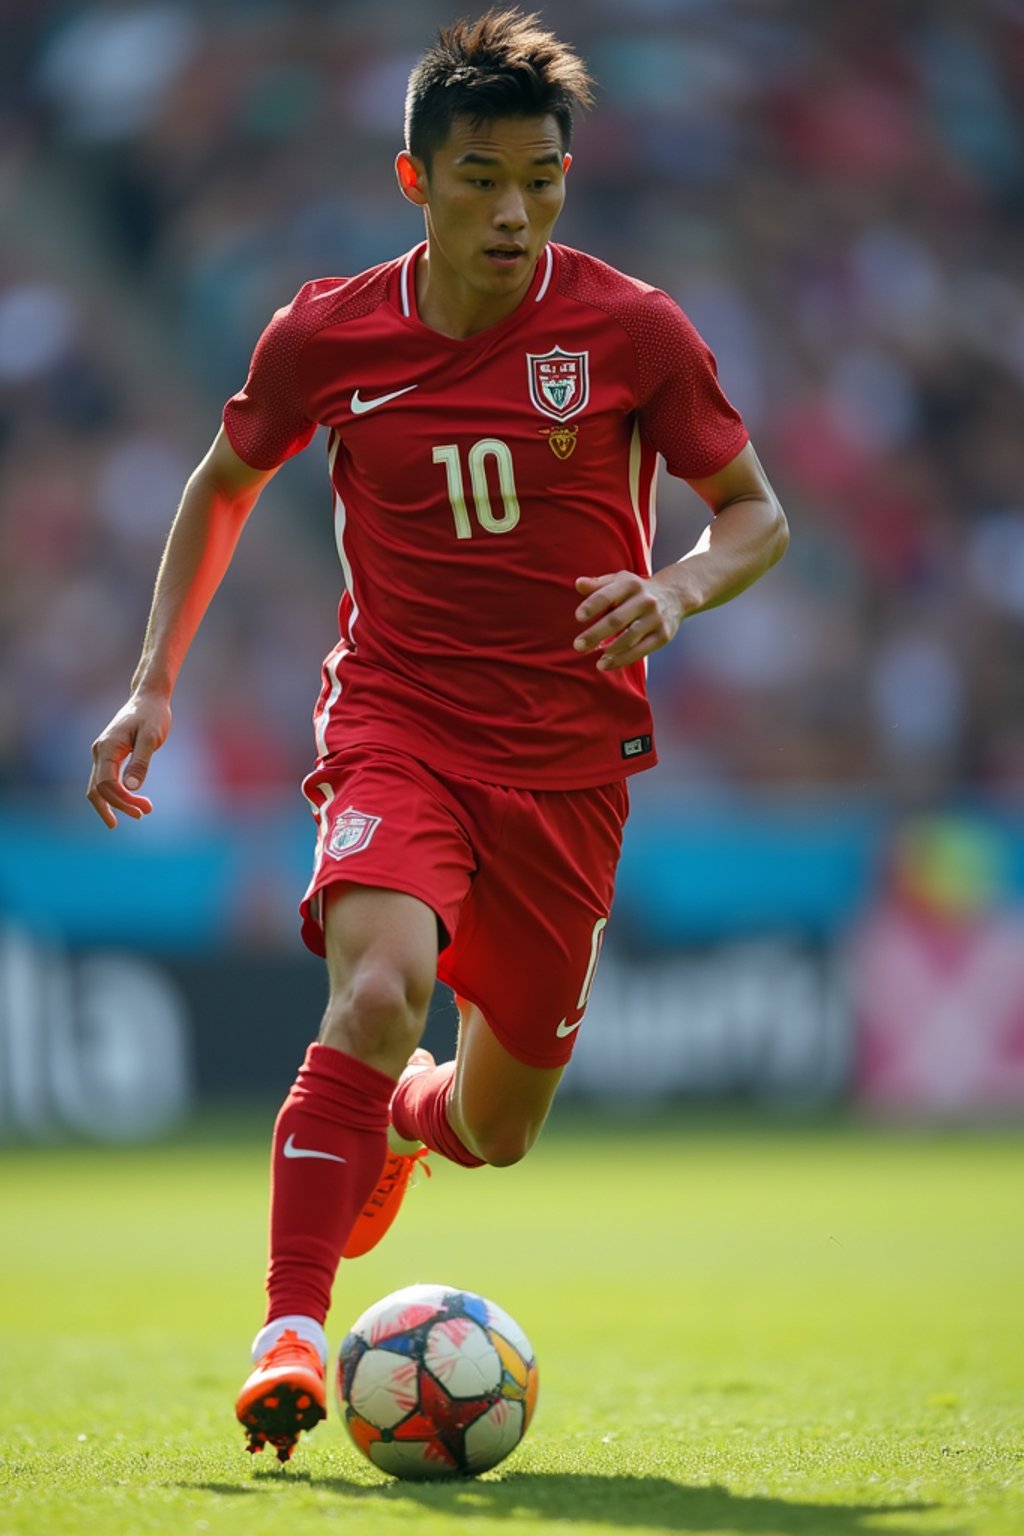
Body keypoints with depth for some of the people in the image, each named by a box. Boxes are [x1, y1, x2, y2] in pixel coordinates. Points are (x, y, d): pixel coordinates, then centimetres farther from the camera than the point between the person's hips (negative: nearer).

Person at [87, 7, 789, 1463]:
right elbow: (224, 485, 14)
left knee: (495, 1125, 9)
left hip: (568, 756, 1)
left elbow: (756, 513, 4)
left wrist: (677, 589, -18)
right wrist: (154, 682, 7)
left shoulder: (631, 329, -7)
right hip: (393, 724, -1)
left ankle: (402, 1115, 47)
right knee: (377, 989, -30)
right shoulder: (326, 334, -4)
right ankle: (290, 1334, -26)